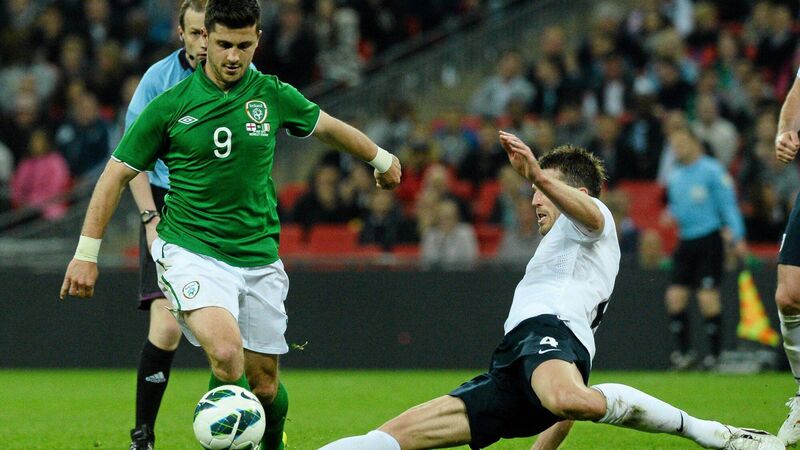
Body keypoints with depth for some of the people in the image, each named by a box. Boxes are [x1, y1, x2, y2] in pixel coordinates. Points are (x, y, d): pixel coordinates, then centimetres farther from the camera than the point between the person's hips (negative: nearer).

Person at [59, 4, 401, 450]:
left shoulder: (273, 96, 1)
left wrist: (381, 158, 35)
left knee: (265, 386, 7)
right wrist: (87, 253, -1)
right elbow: (118, 174, 2)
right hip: (190, 250, -3)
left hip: (258, 257, 3)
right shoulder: (170, 105, -6)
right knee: (226, 354, -30)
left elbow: (330, 127, 21)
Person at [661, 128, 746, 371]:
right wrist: (670, 215, 3)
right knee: (675, 296, -1)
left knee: (708, 297, -10)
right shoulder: (675, 176, 15)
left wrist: (737, 237, -14)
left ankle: (715, 353, -2)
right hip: (685, 241, 7)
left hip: (709, 241, -7)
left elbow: (728, 203, -7)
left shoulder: (712, 170, -5)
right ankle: (683, 352, 7)